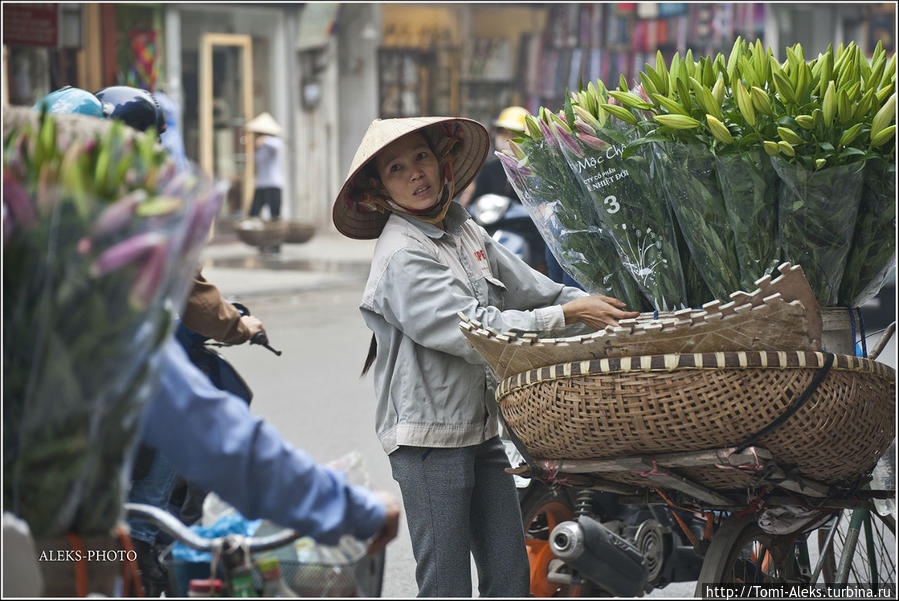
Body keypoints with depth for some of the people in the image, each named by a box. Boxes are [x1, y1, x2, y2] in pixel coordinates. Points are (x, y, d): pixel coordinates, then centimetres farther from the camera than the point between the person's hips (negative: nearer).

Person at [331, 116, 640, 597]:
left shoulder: (462, 229, 11)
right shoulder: (401, 256, -15)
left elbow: (528, 287, 14)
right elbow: (475, 330, -21)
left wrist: (601, 308, 3)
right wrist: (567, 316, -19)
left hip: (481, 428, 8)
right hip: (428, 434, -8)